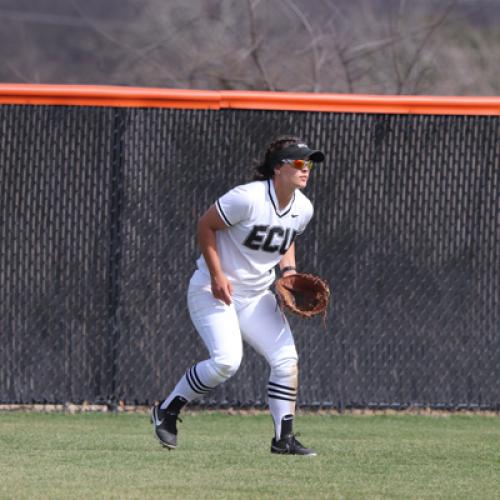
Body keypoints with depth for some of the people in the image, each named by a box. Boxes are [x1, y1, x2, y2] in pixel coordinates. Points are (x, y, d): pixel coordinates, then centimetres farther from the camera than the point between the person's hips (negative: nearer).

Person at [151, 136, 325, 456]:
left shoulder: (303, 209, 0)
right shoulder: (248, 198, -23)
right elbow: (205, 226, -13)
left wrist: (288, 270, 1)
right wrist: (217, 275, -18)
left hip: (257, 296, 7)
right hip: (213, 291, -7)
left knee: (286, 358, -6)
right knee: (227, 360, -23)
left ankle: (284, 438, 2)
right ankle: (168, 411, -3)